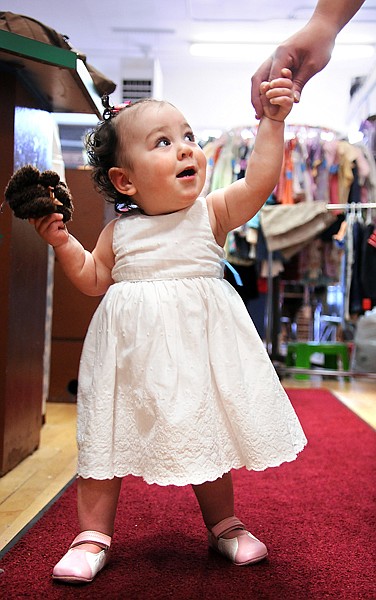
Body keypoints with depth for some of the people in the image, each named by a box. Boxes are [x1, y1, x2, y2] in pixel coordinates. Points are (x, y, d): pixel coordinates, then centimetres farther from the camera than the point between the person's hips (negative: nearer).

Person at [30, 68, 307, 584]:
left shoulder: (211, 212, -3)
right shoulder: (119, 230, 1)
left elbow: (260, 182, -16)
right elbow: (93, 280, 9)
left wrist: (272, 122, -22)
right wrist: (62, 242, -4)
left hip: (198, 347, 0)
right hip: (133, 353, 1)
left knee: (207, 434, 12)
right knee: (108, 435, 5)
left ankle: (224, 524, 33)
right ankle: (94, 534, 22)